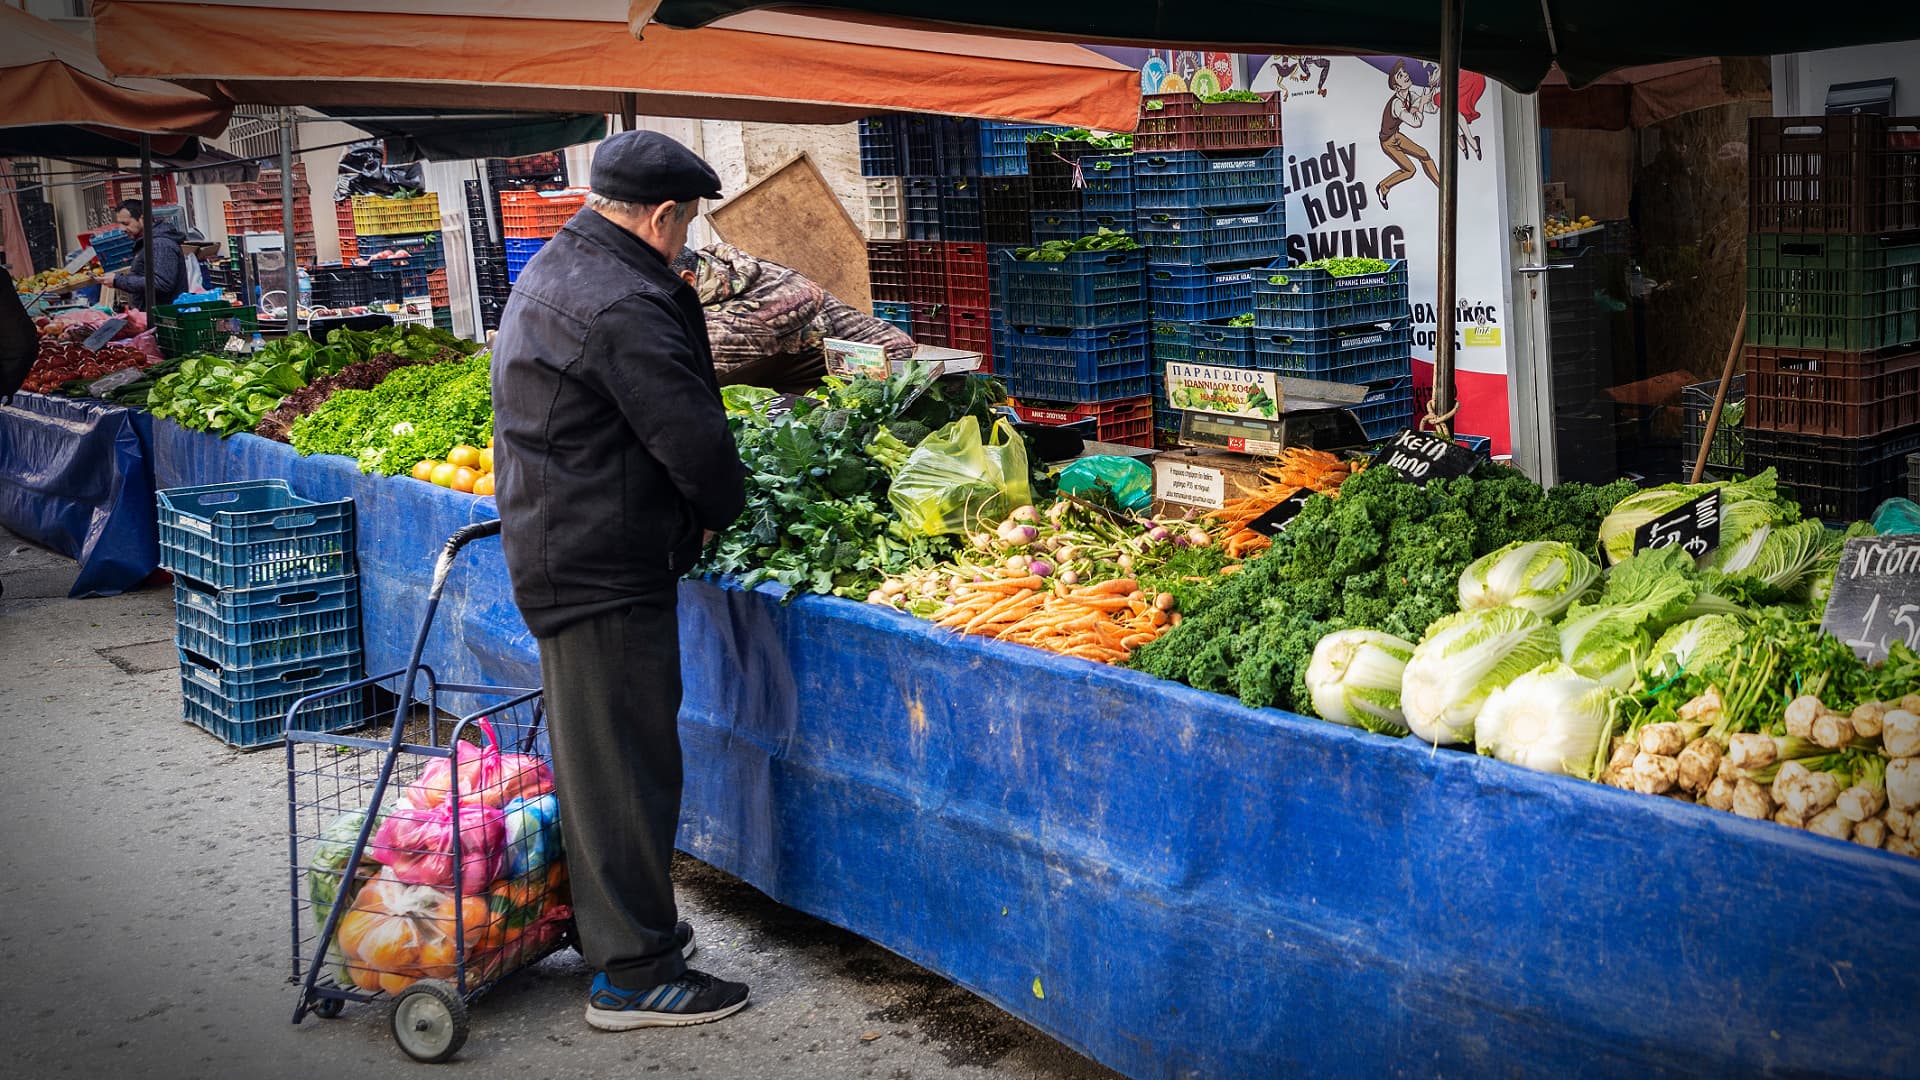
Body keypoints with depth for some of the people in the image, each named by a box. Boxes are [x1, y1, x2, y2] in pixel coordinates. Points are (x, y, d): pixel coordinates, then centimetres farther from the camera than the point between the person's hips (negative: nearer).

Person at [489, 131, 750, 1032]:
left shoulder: (550, 273, 13)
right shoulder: (623, 305, -21)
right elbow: (692, 437, -21)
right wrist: (723, 509, 0)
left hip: (554, 546, 11)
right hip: (606, 566, -11)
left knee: (597, 755, 19)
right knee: (624, 763, -3)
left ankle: (620, 924, 33)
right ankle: (632, 974, 6)